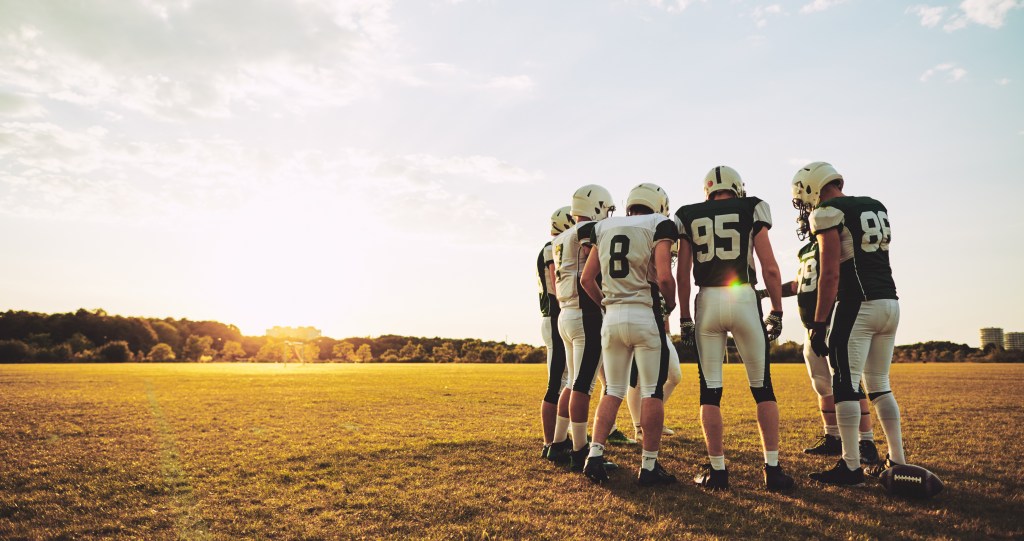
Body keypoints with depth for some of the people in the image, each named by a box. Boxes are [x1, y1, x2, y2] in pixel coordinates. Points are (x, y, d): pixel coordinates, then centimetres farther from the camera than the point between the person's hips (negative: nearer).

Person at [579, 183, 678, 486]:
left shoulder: (604, 229, 13)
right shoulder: (658, 227, -1)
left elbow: (587, 279, 10)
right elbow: (664, 277, -13)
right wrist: (672, 302, 6)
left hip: (612, 316, 5)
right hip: (645, 315, -5)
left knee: (613, 391, 13)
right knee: (652, 392, 3)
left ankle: (595, 456, 6)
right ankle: (649, 466, 7)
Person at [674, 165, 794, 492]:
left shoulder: (689, 217, 10)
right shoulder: (752, 210, 7)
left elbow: (682, 274, 6)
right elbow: (769, 268, 1)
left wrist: (684, 318, 11)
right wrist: (777, 312, 9)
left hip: (707, 301, 1)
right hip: (744, 299, -1)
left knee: (710, 390, 6)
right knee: (762, 387, 10)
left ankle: (717, 470, 9)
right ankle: (773, 469, 11)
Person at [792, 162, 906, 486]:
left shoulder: (827, 213, -6)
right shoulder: (876, 208, 18)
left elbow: (830, 273, -13)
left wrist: (818, 324, -12)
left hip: (857, 304, -8)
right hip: (890, 302, 8)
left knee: (845, 384, -2)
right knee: (879, 384, 15)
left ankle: (851, 466, 0)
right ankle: (898, 461, 18)